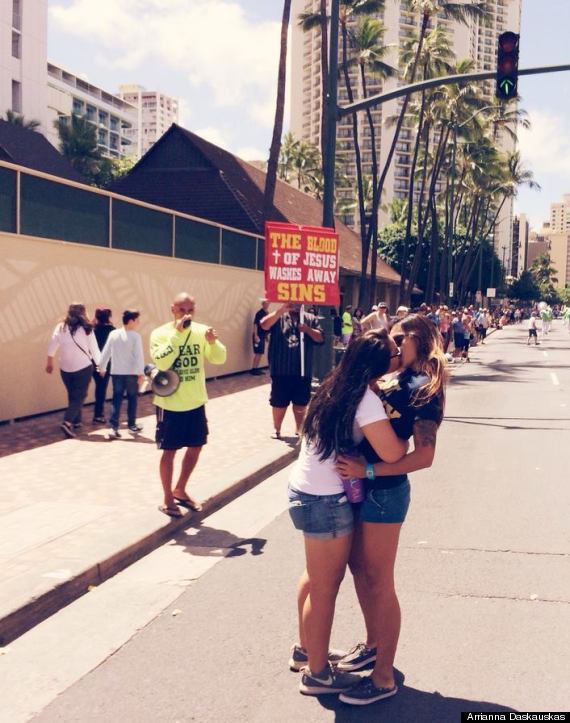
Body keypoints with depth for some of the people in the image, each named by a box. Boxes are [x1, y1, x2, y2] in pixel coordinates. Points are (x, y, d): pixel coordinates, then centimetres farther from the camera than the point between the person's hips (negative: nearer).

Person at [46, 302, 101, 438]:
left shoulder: (61, 327, -1)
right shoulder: (86, 329, -10)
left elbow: (52, 345, 3)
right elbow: (94, 349, -5)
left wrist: (50, 362, 16)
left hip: (65, 368, 4)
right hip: (83, 367, -4)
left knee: (72, 395, 20)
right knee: (79, 397, 0)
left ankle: (76, 421, 27)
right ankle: (68, 422, -16)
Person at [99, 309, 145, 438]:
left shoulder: (113, 334, 2)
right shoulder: (135, 336, -12)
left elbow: (106, 352, 7)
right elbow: (139, 356, -15)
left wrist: (102, 367, 18)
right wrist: (140, 372, -10)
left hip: (116, 372, 4)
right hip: (131, 373, -3)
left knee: (117, 399, 5)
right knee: (132, 399, 13)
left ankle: (113, 427, -5)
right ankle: (132, 425, 22)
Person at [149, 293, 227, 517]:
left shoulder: (201, 330, -2)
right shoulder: (160, 333, -13)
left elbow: (219, 359, -9)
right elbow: (162, 363, -28)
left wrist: (213, 342, -29)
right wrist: (176, 333, -30)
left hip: (196, 403, 5)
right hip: (170, 404, -4)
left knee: (195, 447, 14)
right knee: (169, 451, 4)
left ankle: (180, 490, 33)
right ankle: (168, 499, 19)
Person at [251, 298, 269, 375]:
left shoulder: (267, 313, 12)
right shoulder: (259, 313, -11)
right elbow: (255, 324, -16)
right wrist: (256, 335, -21)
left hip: (263, 336, 8)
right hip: (258, 336, -8)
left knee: (260, 353, 10)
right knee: (258, 353, -8)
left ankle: (256, 368, 17)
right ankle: (253, 369, -3)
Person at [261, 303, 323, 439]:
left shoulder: (311, 319, 8)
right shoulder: (279, 317, 2)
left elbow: (320, 338, 3)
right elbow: (264, 325, -17)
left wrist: (307, 330, -15)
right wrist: (281, 310, -26)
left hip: (303, 371, 2)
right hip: (281, 371, -2)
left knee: (301, 403, 12)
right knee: (279, 403, 7)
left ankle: (300, 429, 27)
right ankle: (276, 429, 23)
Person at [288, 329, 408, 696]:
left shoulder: (338, 385, 4)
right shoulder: (366, 399, -21)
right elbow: (392, 454, -25)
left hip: (306, 490, 9)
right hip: (326, 501, -9)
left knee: (316, 576, 26)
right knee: (325, 588, 7)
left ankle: (305, 649, 42)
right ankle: (317, 673, 22)